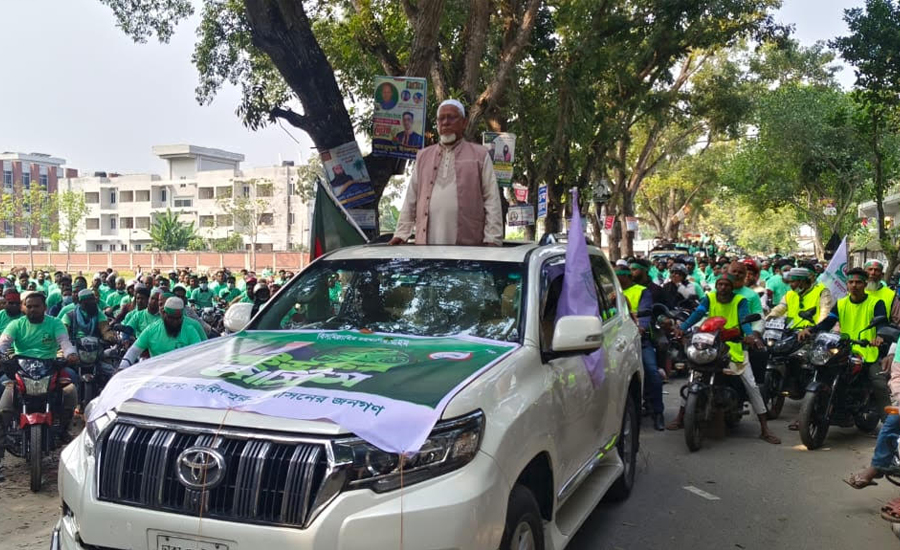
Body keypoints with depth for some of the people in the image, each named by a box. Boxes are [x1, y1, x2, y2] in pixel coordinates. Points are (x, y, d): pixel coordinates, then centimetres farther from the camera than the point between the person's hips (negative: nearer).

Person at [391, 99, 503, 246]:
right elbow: (411, 199, 17)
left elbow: (492, 200, 2)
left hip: (467, 241, -3)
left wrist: (492, 239, -7)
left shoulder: (479, 155, 10)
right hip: (427, 241, 3)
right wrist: (402, 233, 9)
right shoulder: (423, 156, 20)